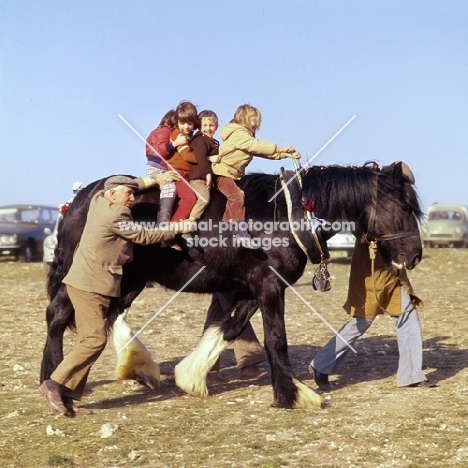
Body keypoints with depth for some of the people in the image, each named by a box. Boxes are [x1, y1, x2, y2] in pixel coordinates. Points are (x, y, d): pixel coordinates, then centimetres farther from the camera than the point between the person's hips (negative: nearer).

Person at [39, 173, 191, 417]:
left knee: (89, 341, 8)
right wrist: (178, 229, 1)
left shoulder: (99, 199, 10)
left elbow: (127, 185, 30)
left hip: (89, 284, 10)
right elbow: (144, 236, -7)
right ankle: (55, 384, -9)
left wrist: (155, 180, 26)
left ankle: (67, 397, 6)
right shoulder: (115, 216, -16)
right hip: (89, 286, -10)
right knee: (95, 340, -12)